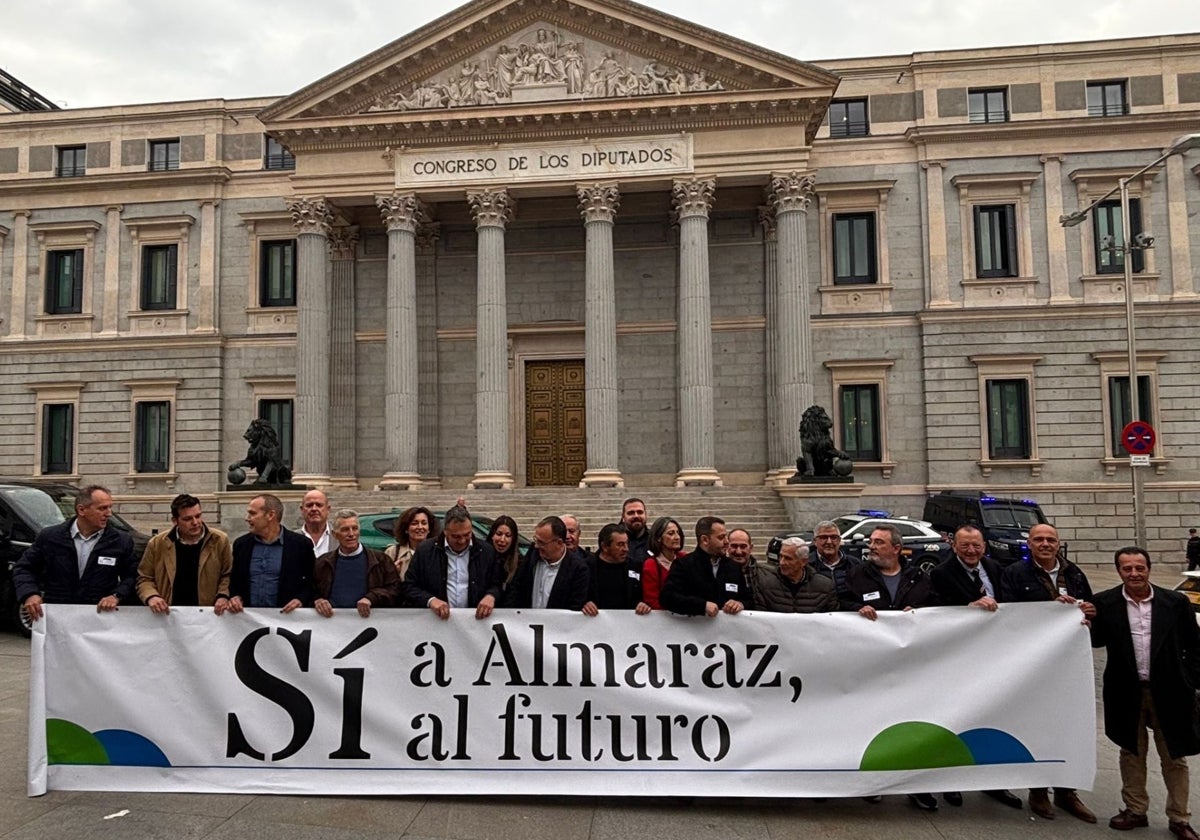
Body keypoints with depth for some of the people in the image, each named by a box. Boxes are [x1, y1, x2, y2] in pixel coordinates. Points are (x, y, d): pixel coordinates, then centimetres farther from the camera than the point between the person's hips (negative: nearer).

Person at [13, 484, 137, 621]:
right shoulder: (49, 536, 5)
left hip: (101, 617, 0)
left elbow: (132, 576, 7)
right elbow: (23, 568, 12)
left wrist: (117, 596, -10)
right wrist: (30, 594, -5)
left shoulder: (122, 541, 3)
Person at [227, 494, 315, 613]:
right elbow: (233, 580, 19)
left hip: (285, 615, -2)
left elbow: (312, 582, 4)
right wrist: (234, 596, 1)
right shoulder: (241, 544, 10)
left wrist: (301, 600, -11)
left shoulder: (301, 544, 0)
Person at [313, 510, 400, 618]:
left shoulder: (380, 559, 10)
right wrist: (317, 601, -4)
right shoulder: (322, 563, 17)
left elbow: (394, 587, 6)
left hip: (366, 618, -2)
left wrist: (371, 598, -9)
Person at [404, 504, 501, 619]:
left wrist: (491, 596, -11)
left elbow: (497, 585, 11)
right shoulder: (425, 550, 1)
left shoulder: (487, 551, 4)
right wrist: (430, 600, -15)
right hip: (436, 619, -1)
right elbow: (409, 587, 2)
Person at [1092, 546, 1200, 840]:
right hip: (1127, 693, 0)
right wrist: (1089, 622, -22)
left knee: (1174, 758, 11)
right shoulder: (1105, 603, -7)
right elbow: (1097, 641, -3)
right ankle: (1135, 811, 28)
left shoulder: (1176, 602, -5)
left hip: (1169, 692, 0)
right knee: (1131, 754, 13)